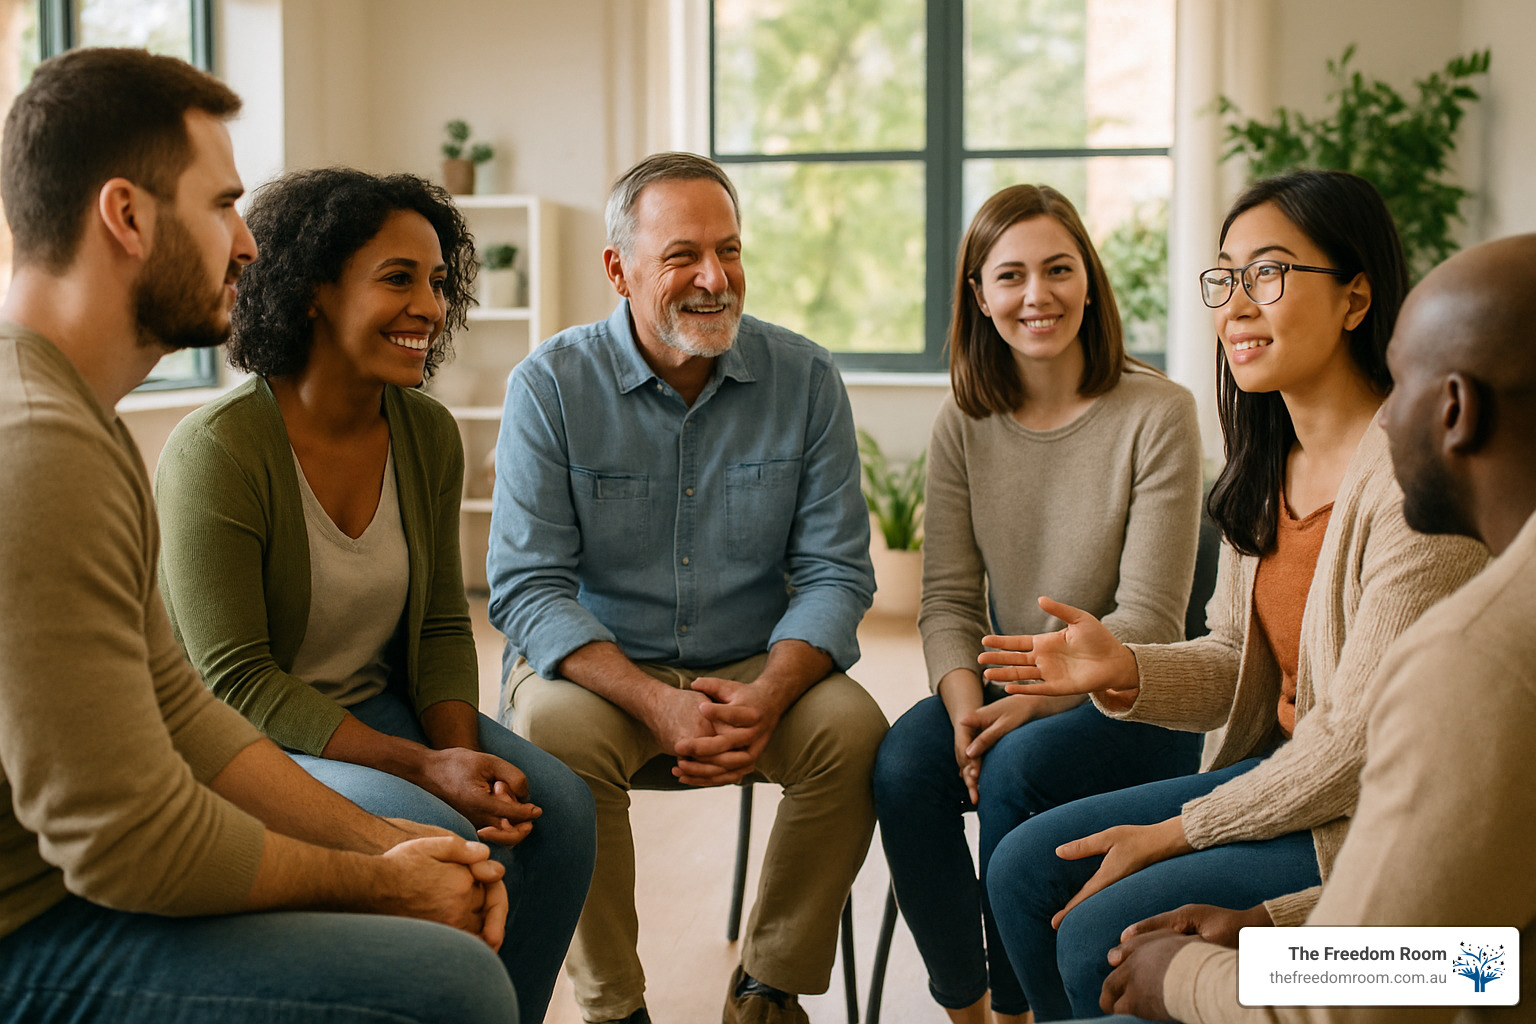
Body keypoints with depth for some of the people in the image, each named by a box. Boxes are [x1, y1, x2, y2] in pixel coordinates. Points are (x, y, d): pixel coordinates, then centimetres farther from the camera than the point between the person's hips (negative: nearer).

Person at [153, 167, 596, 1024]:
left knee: (557, 809, -15)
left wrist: (464, 754, -15)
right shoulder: (218, 451, -21)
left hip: (376, 709, 6)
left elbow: (441, 627, 5)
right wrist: (422, 768, -25)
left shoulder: (428, 435, -1)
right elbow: (235, 682, -20)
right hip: (248, 745, -6)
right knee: (455, 847, -27)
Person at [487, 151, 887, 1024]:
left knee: (853, 729, -26)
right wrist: (656, 705, -28)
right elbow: (526, 588, -12)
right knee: (554, 725, -32)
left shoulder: (806, 379, -2)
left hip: (756, 665, 2)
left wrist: (766, 698, -24)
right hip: (598, 662, -1)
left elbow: (836, 572, -4)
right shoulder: (551, 386, -8)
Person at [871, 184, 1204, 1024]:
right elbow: (948, 598, 2)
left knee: (1015, 771, -31)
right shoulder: (963, 423, 4)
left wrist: (1032, 702, -21)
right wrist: (965, 706, -17)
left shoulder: (1158, 414, -9)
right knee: (901, 768, -25)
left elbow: (1148, 619, -11)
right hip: (1003, 689, 4)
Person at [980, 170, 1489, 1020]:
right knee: (1024, 868, 4)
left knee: (1100, 934, -18)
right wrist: (1125, 669, -11)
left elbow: (1367, 739, -22)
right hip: (1286, 774, 9)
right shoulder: (1266, 465, 6)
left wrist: (1171, 834, -14)